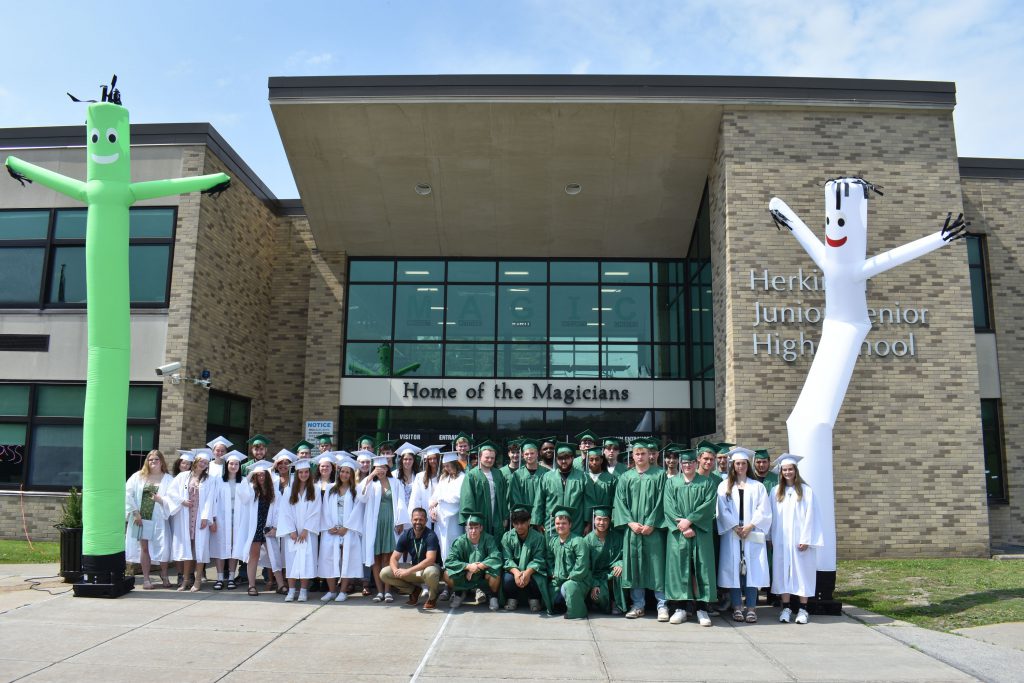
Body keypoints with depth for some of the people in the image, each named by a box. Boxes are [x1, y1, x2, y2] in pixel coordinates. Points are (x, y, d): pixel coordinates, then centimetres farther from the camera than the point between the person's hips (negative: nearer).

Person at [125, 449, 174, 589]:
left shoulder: (168, 479, 4)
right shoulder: (138, 477, 6)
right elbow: (128, 494, -1)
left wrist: (161, 499, -22)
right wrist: (135, 512, -7)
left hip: (158, 519, -1)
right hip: (140, 518, 1)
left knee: (163, 547, -5)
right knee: (144, 547, 4)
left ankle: (164, 575, 17)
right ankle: (146, 578, 15)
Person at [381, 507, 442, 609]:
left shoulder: (431, 536, -20)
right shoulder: (406, 535, -5)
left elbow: (430, 560, -32)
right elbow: (394, 558, -6)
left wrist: (408, 571, -38)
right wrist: (396, 570, -30)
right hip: (414, 569, 5)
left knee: (430, 572, -42)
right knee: (384, 573, -10)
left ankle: (432, 597, -7)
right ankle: (414, 590, 8)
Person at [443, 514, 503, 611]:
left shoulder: (488, 539, -15)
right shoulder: (460, 541, -13)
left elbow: (496, 558, -25)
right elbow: (449, 561, -21)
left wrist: (478, 566, -29)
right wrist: (468, 566, -31)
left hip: (482, 576, -1)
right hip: (465, 577, 1)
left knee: (495, 573, -32)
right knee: (447, 575, -24)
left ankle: (492, 596, 0)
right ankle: (459, 594, 8)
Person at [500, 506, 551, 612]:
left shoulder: (538, 537, -8)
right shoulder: (507, 537, -4)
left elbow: (538, 560, -15)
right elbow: (507, 559, -12)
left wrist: (528, 572, -34)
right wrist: (516, 572, -32)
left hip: (532, 571, -1)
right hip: (514, 570, 1)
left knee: (538, 580, -33)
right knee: (507, 579, -31)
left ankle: (534, 599, 2)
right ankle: (512, 598, 2)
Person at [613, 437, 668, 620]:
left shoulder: (659, 474, 3)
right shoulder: (625, 478, 10)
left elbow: (661, 501, -3)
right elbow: (620, 503, 5)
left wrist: (651, 524, -11)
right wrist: (630, 522, -8)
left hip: (653, 529, -3)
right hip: (631, 529, 3)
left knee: (656, 565, -3)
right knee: (633, 565, 4)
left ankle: (662, 605, 5)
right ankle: (637, 605, 12)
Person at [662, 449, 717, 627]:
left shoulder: (707, 484, 7)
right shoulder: (671, 483, 9)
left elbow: (709, 505, -6)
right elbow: (669, 507, -1)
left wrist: (689, 520, -15)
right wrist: (683, 528, -12)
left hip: (701, 534, 0)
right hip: (677, 534, 1)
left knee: (701, 568, -2)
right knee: (678, 567, 0)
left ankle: (701, 609, 3)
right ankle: (680, 608, 6)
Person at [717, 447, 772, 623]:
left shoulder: (757, 486, 10)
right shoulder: (724, 486, 9)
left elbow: (763, 510, 3)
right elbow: (723, 510, 2)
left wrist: (750, 526, -9)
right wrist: (735, 527, -9)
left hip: (753, 534, 0)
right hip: (731, 535, 0)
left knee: (752, 569, -3)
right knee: (733, 569, -2)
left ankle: (751, 608, 0)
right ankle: (737, 607, 4)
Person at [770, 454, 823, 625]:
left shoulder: (806, 490, -1)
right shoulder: (775, 491, 6)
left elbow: (810, 515, -4)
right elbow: (772, 516, 8)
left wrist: (806, 539, -10)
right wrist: (771, 538, 3)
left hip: (800, 539, -2)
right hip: (781, 539, 2)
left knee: (802, 571, 2)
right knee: (783, 572, 3)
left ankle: (802, 609, 10)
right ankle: (786, 608, 10)